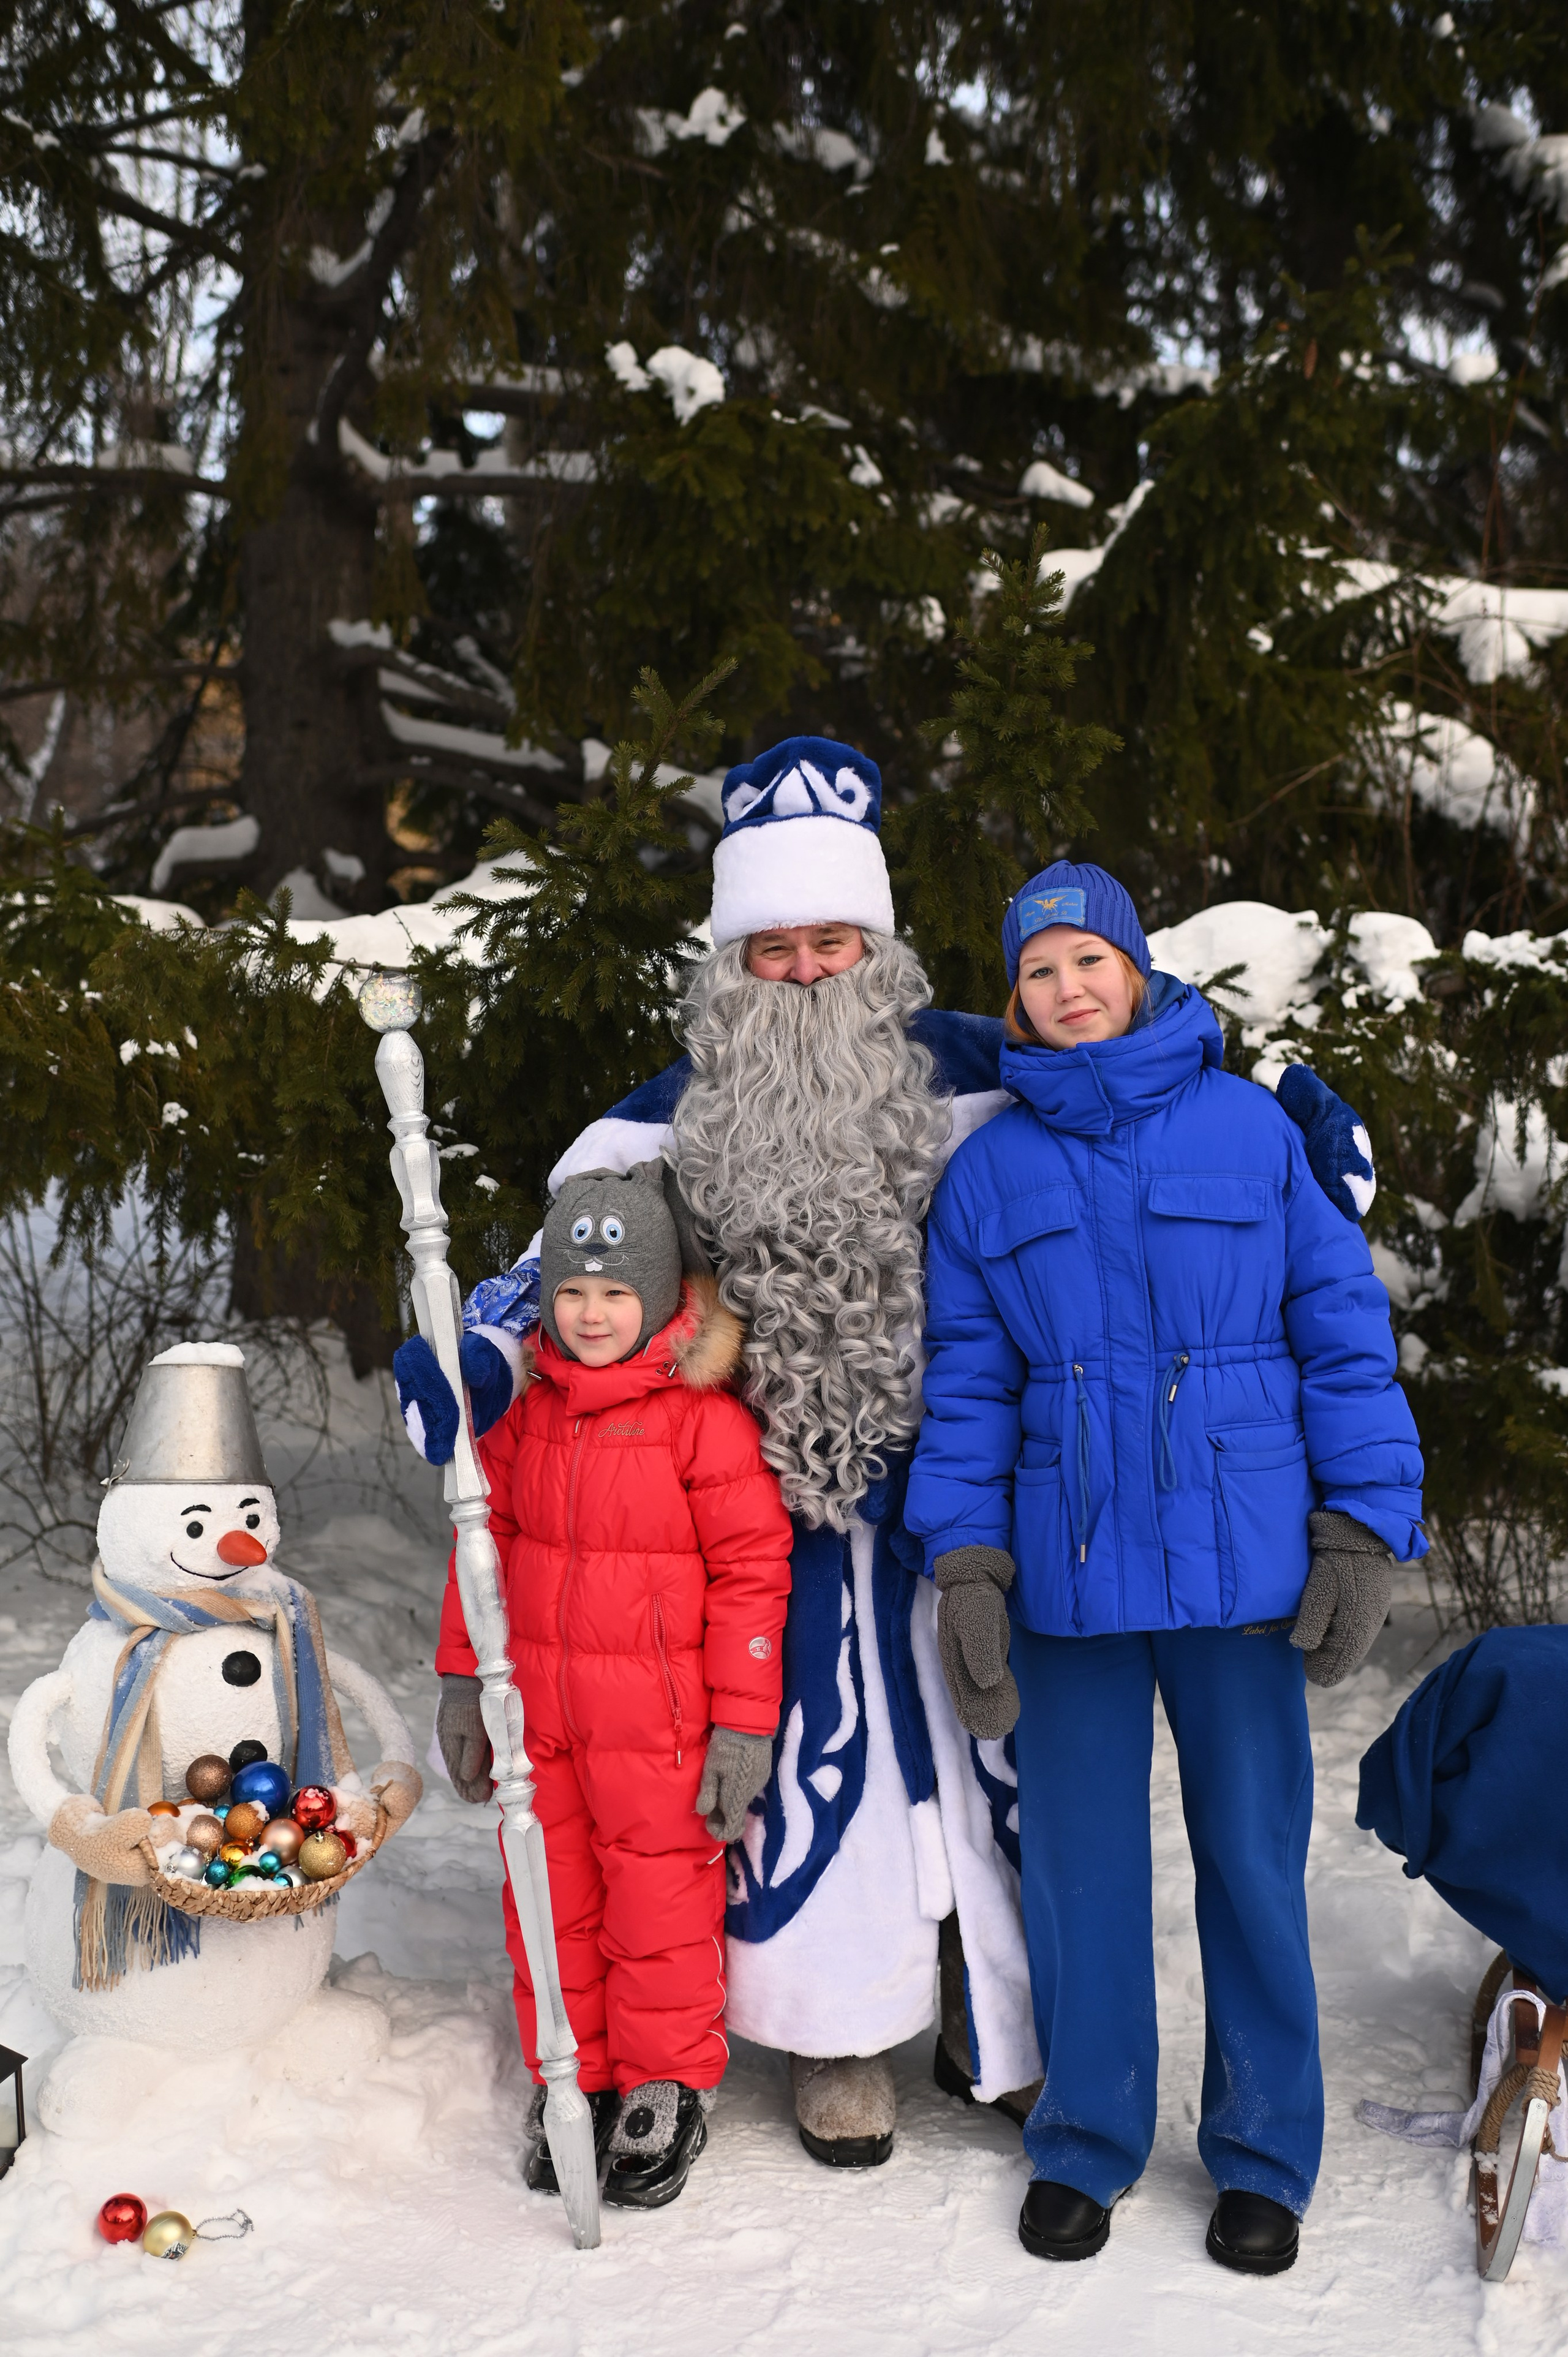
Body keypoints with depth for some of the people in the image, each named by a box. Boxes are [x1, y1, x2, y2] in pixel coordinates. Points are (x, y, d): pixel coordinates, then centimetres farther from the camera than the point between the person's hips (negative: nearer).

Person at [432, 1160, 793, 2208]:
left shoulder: (704, 1415, -13)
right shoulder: (527, 1405, 4)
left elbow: (753, 1569, -11)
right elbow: (489, 1539, 14)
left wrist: (743, 1726, -12)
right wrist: (465, 1681, 13)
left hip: (655, 1719, -5)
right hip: (539, 1710, 5)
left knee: (660, 1912, 6)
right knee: (551, 1905, 14)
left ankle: (665, 2096, 24)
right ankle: (572, 2086, 31)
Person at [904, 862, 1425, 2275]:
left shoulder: (1251, 1129, 1)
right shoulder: (989, 1172, 6)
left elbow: (1341, 1332, 1)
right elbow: (968, 1382, 6)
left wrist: (1364, 1529, -5)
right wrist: (967, 1569, -2)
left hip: (1241, 1561, -1)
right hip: (1067, 1569, 2)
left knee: (1253, 1857, 6)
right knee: (1080, 1864, 9)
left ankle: (1264, 2157, 24)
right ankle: (1088, 2144, 27)